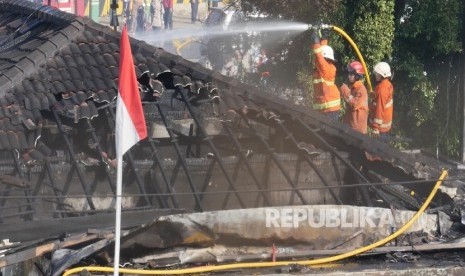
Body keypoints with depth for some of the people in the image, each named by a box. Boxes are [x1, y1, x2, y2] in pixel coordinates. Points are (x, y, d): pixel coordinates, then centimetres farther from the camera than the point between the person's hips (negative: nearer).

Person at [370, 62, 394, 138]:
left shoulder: (382, 89, -25)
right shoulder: (388, 84, 2)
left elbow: (380, 109, -25)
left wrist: (376, 127, -22)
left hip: (381, 125, -9)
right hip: (386, 122, 9)